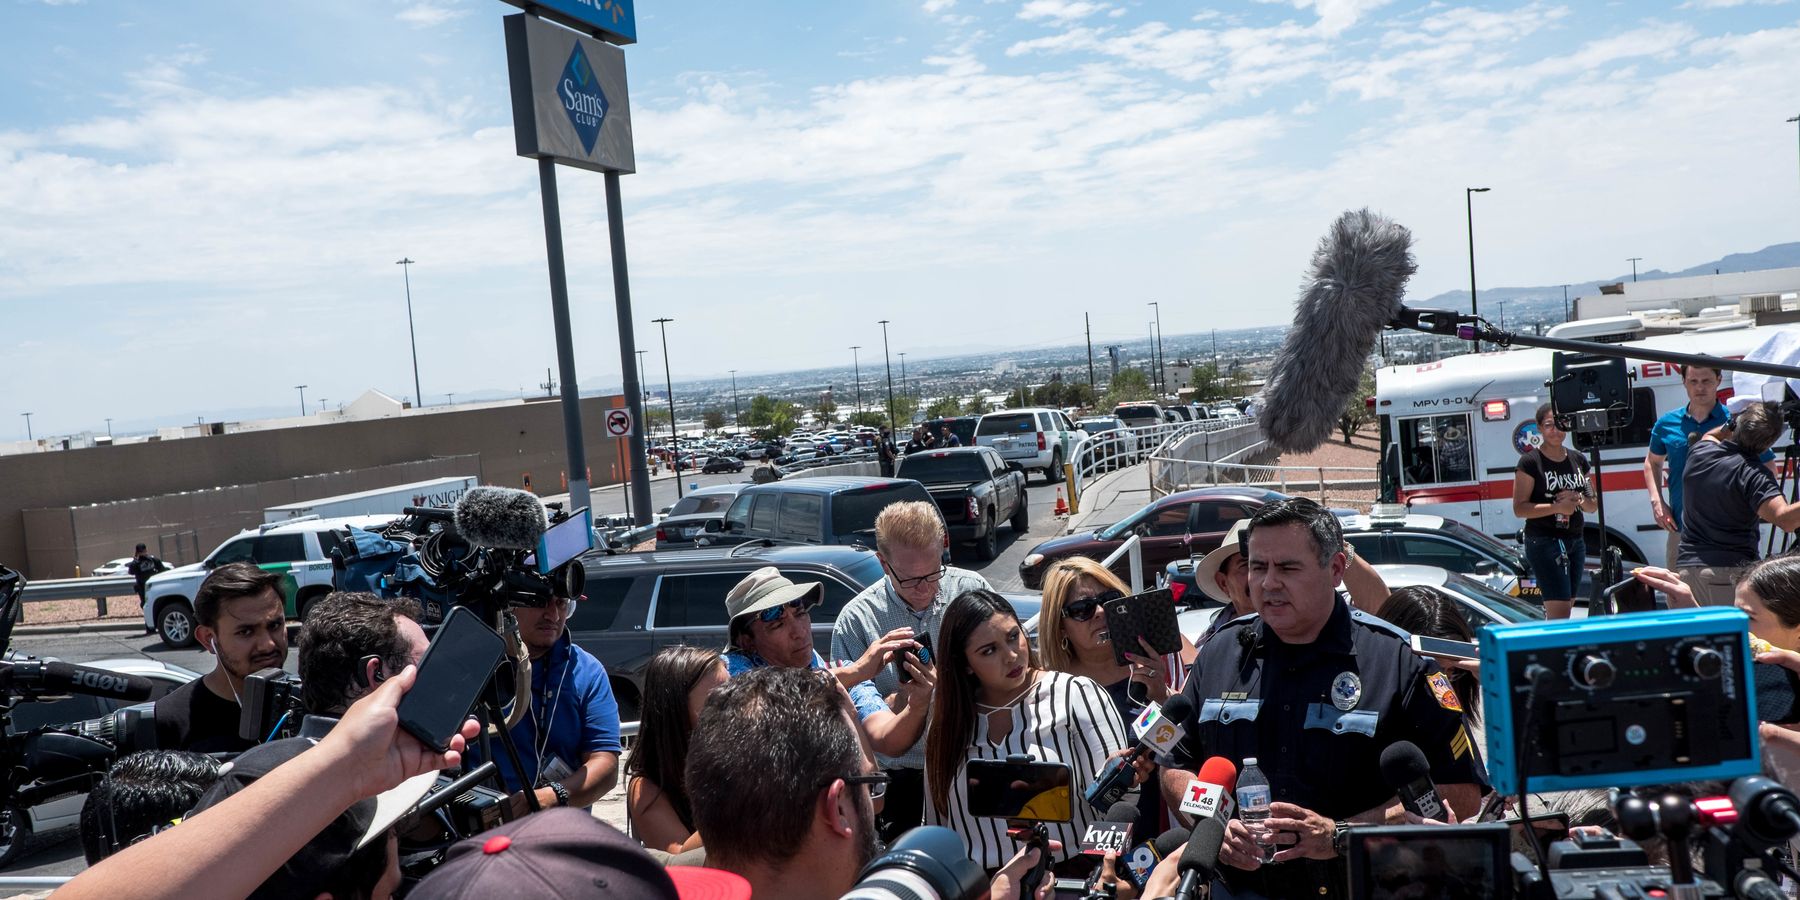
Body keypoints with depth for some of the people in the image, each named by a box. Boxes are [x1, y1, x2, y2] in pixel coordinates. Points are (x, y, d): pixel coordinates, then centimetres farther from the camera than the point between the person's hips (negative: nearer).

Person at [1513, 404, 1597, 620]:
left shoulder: (1578, 460, 11)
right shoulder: (1530, 462, -7)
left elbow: (1594, 504, 17)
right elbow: (1519, 508, -12)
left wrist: (1580, 501, -6)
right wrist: (1557, 507, -22)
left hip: (1575, 541, 7)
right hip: (1544, 542, -7)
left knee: (1567, 606, 10)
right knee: (1560, 611, -13)